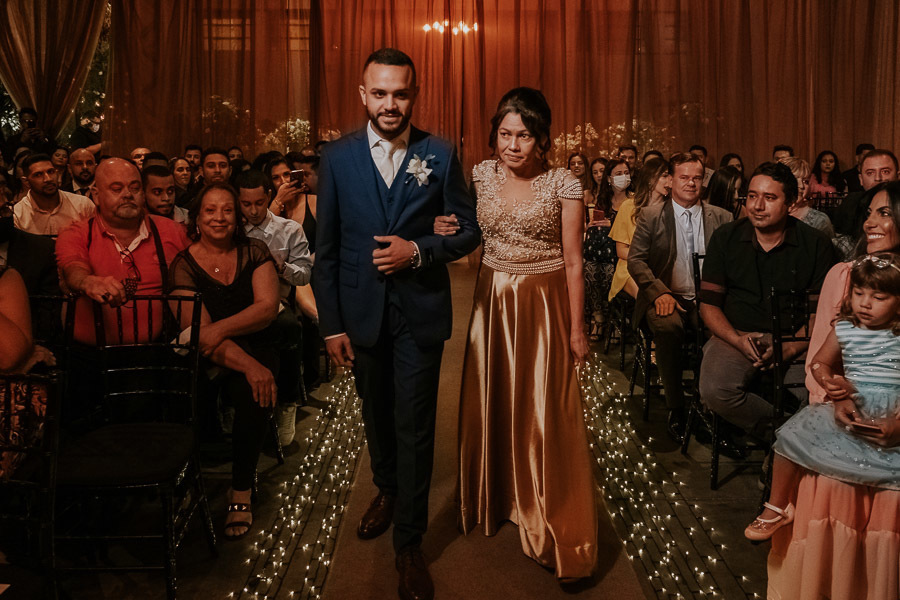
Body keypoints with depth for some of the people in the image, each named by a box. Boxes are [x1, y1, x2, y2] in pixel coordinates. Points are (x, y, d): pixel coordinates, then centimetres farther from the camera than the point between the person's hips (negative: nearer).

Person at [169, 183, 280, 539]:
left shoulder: (254, 253, 8)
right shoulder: (184, 265, 0)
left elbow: (268, 306, -5)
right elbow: (199, 332, -10)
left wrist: (221, 329, -19)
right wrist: (248, 365, -24)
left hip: (257, 349, 1)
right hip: (206, 363, -1)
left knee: (253, 391, -32)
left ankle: (241, 490, -17)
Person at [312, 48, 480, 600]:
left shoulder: (441, 155, -5)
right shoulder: (337, 157, -2)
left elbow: (469, 230, 0)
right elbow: (327, 247, -1)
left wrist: (418, 251, -18)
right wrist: (332, 324, -3)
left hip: (420, 311, -2)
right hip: (362, 312, 2)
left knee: (415, 426, 3)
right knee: (377, 414, 20)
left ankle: (410, 542, 18)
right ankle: (387, 490, 48)